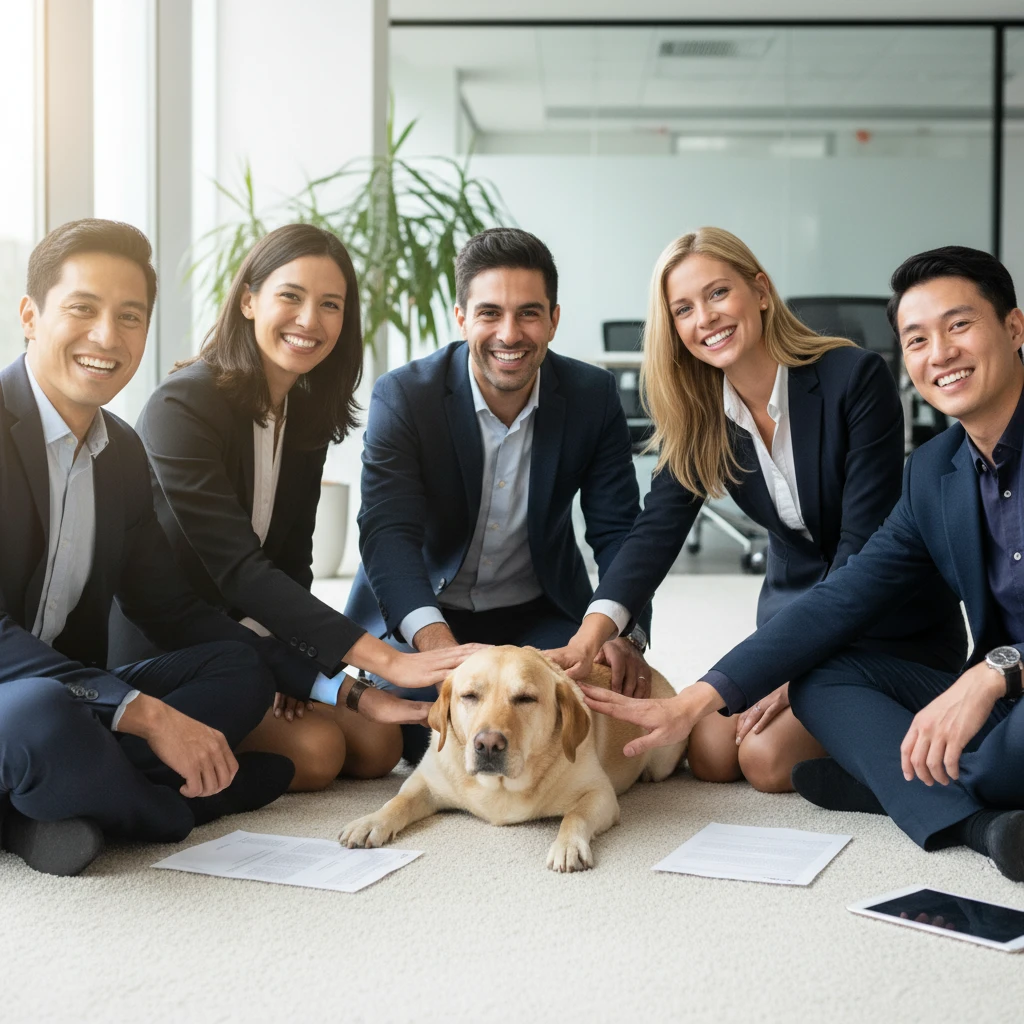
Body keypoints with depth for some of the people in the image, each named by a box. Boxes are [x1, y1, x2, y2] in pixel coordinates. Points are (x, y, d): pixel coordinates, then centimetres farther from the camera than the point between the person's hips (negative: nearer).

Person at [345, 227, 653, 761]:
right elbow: (388, 531, -26)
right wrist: (434, 638, -45)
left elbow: (617, 529, -8)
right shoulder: (402, 396, -16)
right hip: (422, 612, -2)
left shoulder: (593, 396, -8)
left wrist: (625, 633, -27)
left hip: (540, 612, 2)